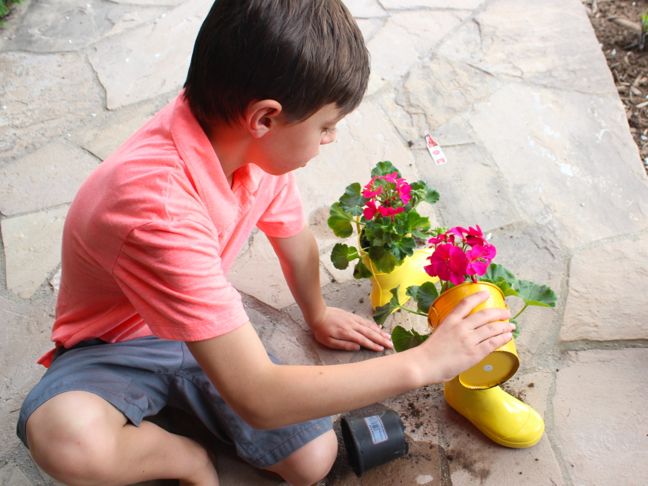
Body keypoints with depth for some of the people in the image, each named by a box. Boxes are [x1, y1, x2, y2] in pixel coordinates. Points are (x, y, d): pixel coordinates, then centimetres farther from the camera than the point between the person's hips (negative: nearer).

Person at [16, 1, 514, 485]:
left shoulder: (256, 143, -16)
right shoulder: (159, 204, -40)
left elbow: (294, 238, 7)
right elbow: (258, 399, -38)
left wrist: (318, 315, 25)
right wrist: (424, 362, -31)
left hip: (207, 330, 5)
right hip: (113, 345, -5)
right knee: (68, 439, -37)